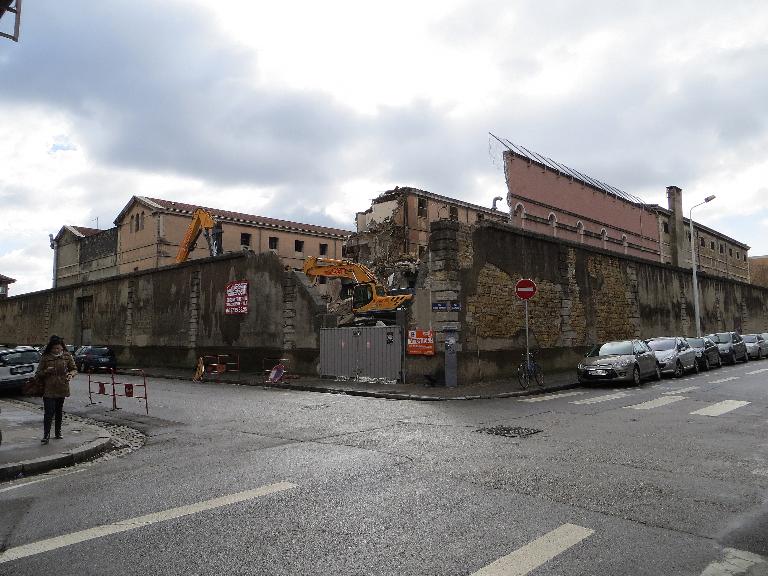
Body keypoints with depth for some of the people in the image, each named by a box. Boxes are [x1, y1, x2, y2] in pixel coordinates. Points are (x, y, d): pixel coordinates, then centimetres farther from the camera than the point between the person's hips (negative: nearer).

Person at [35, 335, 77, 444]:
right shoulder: (45, 358, -3)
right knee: (49, 412, -9)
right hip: (49, 389, -2)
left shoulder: (67, 356, 0)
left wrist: (71, 374, -14)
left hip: (62, 389, 2)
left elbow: (74, 369, 8)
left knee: (59, 411, 14)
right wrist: (46, 371, -18)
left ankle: (58, 432, 28)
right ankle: (46, 435, -2)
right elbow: (38, 373, 3)